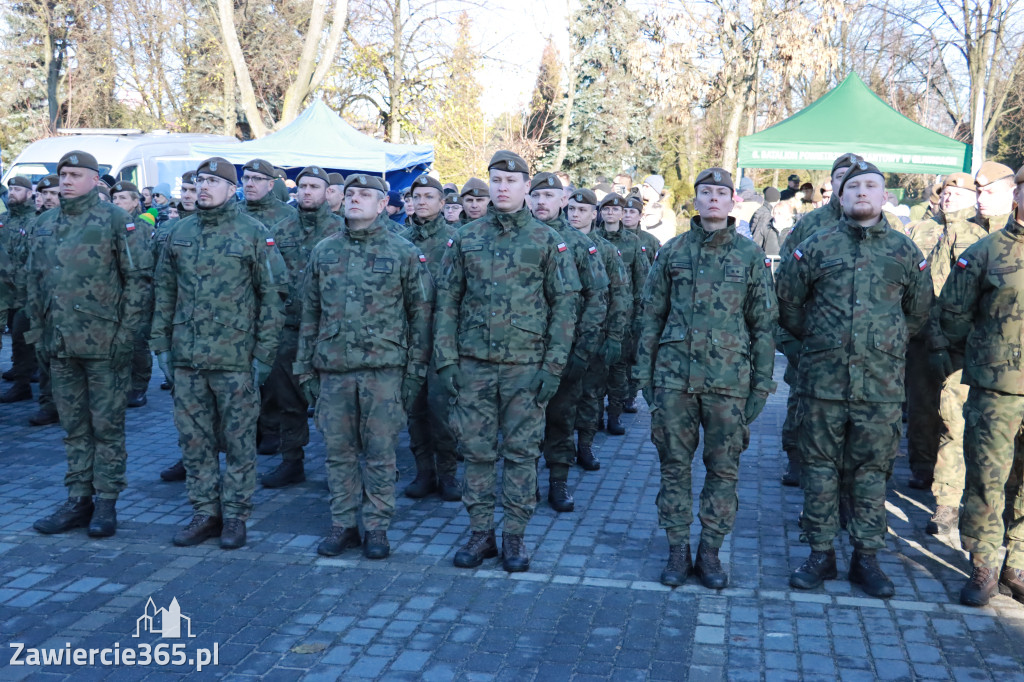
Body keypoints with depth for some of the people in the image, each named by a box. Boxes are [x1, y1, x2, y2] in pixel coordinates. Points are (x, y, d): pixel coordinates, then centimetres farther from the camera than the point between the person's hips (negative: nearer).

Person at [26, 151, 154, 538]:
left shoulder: (116, 221, -5)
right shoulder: (44, 226, 12)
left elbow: (139, 278, -8)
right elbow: (34, 282, 18)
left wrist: (125, 332, -12)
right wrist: (38, 330, 12)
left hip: (104, 345, -5)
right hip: (61, 346, 6)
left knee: (107, 426, 2)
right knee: (74, 426, 12)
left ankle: (106, 503, 11)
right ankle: (78, 500, 21)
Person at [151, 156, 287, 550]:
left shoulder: (254, 234, -4)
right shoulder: (180, 233, 10)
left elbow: (274, 294, -5)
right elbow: (164, 291, 15)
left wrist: (264, 353, -8)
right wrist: (161, 343, 8)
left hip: (235, 358, -5)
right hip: (186, 356, 5)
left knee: (238, 440, 4)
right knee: (194, 439, 10)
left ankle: (235, 517, 16)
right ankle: (205, 514, 22)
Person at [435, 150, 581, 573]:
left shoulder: (547, 241, 1)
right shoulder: (466, 238, 7)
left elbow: (565, 304, 0)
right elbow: (447, 299, 8)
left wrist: (553, 365, -7)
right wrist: (446, 358, 0)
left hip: (526, 366, -2)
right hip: (473, 364, 2)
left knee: (521, 453, 5)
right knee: (476, 451, 6)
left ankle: (515, 537, 16)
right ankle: (480, 534, 19)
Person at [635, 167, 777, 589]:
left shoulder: (751, 257, 4)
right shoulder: (672, 252, 7)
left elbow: (764, 324, 6)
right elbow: (652, 315, 10)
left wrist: (762, 382, 1)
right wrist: (644, 371, 5)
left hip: (728, 379, -1)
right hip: (674, 375, 1)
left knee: (723, 468, 5)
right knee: (674, 464, 5)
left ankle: (710, 551, 18)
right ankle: (677, 550, 17)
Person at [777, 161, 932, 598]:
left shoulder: (904, 250, 7)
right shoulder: (817, 246, 3)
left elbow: (918, 312, 18)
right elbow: (788, 303, 10)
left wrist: (887, 343, 15)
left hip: (882, 384, 1)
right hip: (823, 381, -1)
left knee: (872, 471, 8)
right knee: (820, 468, 6)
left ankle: (866, 558, 20)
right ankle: (820, 554, 18)